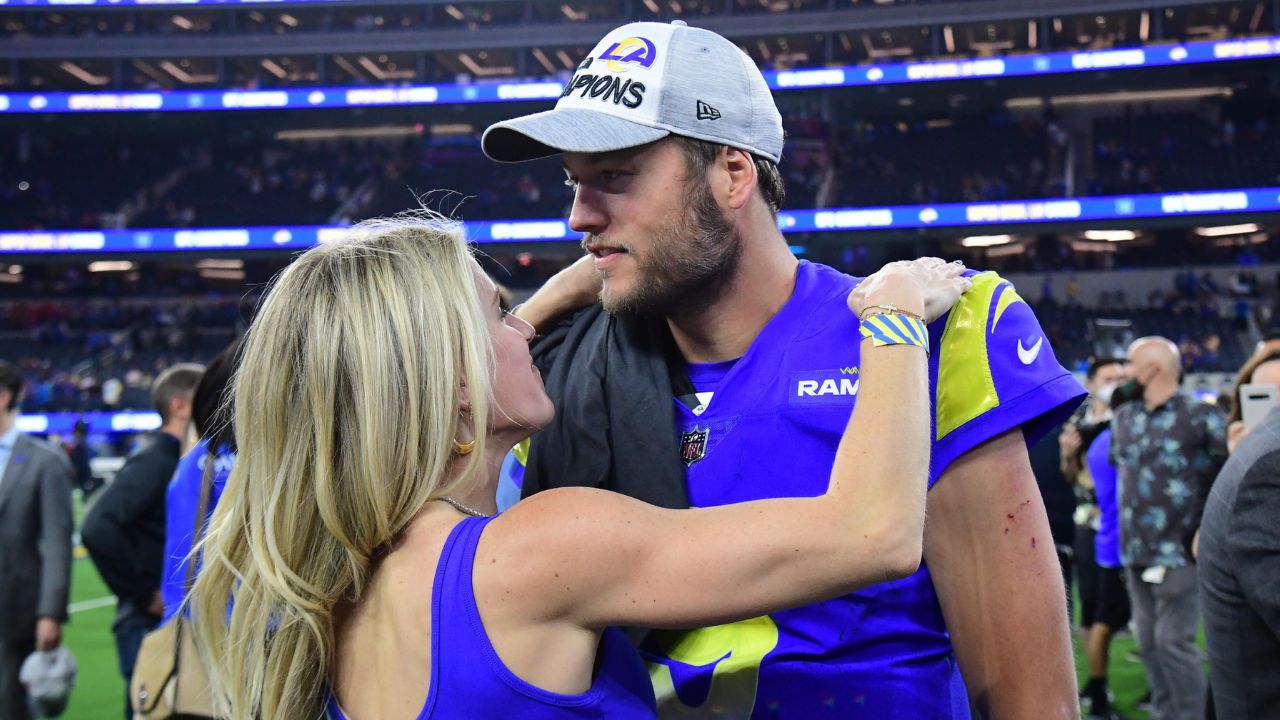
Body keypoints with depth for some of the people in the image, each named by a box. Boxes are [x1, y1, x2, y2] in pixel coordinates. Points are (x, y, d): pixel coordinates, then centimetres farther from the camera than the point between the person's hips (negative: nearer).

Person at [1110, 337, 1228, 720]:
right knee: (1148, 640, 11)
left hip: (1178, 551, -6)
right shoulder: (1123, 417, 11)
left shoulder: (1199, 414, -9)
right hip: (1136, 552, 7)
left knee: (1174, 640, -6)